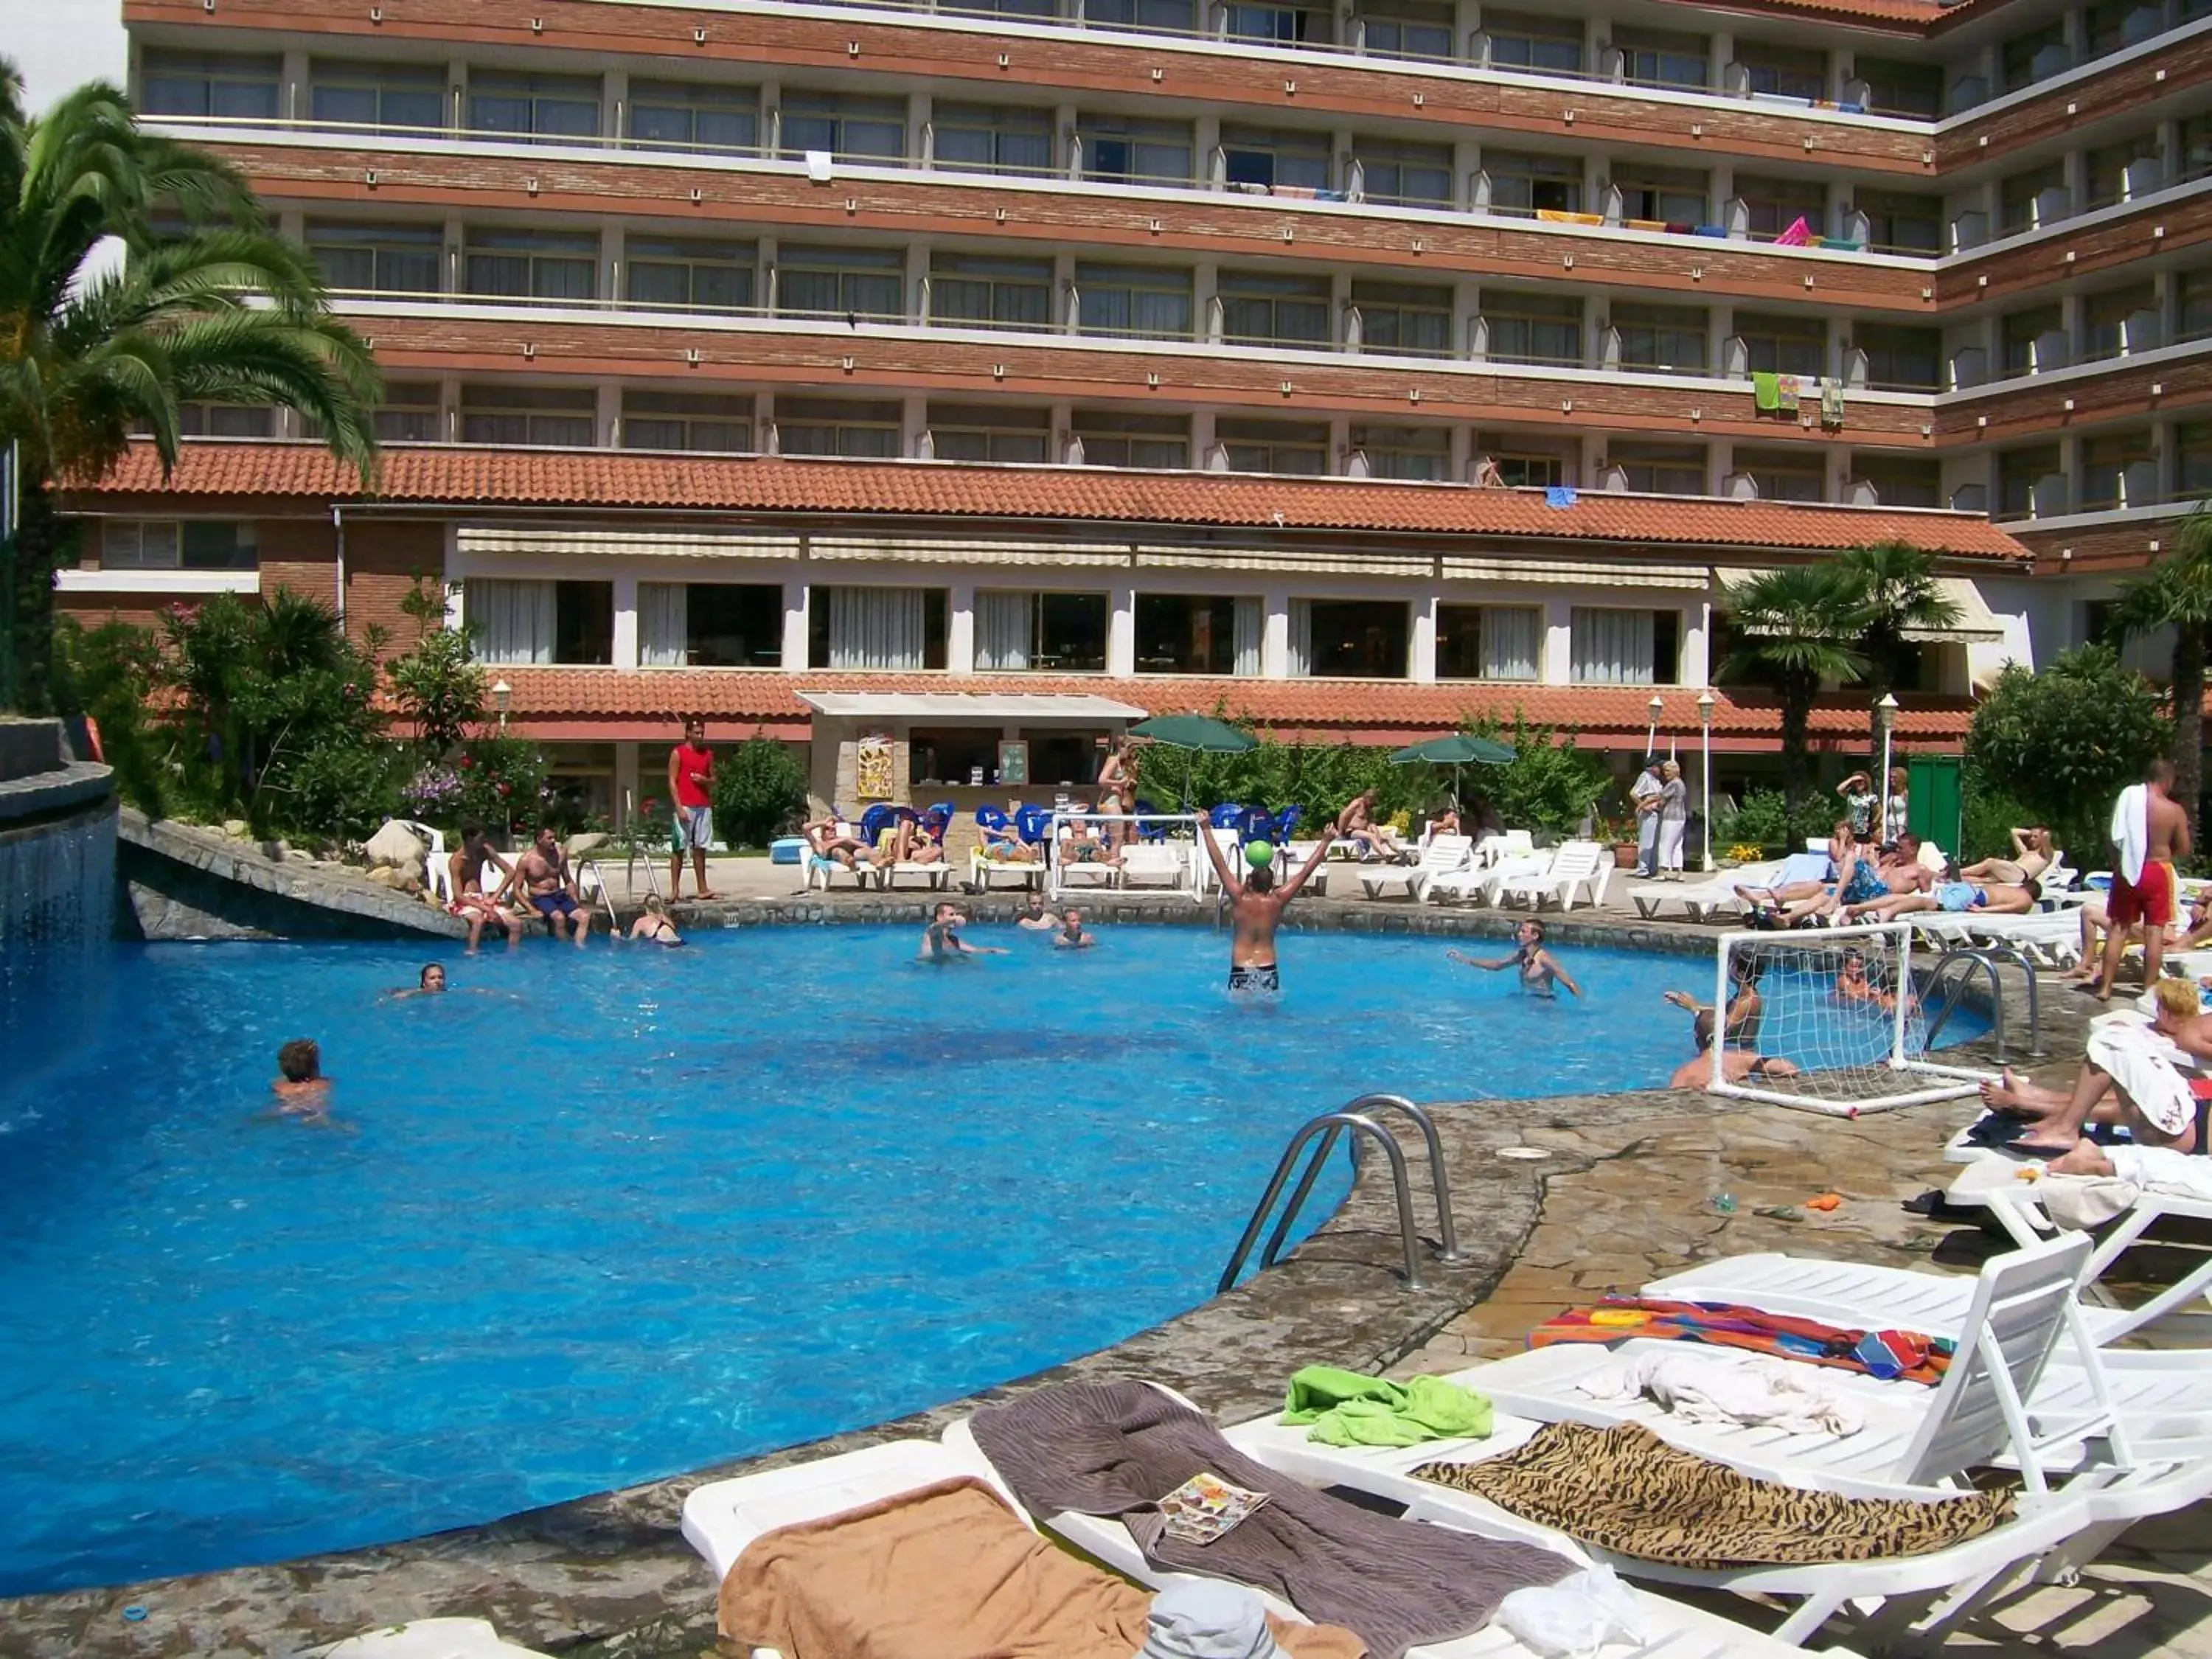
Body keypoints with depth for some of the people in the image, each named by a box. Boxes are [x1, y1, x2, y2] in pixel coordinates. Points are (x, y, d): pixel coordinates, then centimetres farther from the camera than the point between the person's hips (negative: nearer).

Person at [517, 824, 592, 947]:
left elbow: (568, 881, 15)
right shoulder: (526, 860, -10)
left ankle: (578, 947, -24)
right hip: (540, 898, -5)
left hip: (560, 895, 5)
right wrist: (532, 910, -17)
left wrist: (577, 903, 6)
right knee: (559, 917, -34)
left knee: (584, 916, -20)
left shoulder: (560, 853, 3)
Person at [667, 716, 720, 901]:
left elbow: (713, 780, 19)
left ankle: (702, 888, 6)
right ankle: (675, 889, -1)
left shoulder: (708, 754, 13)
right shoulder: (678, 753, -1)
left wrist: (705, 780, -5)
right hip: (685, 807, -5)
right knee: (679, 848, -2)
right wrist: (679, 807, -13)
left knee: (700, 848, 6)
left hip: (704, 807, 5)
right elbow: (672, 781, -5)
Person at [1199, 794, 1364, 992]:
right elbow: (1306, 871, 3)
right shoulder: (1277, 901, -2)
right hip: (1269, 971, 2)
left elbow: (1219, 864, -7)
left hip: (1241, 971, -2)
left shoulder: (1240, 899, -7)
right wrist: (1325, 841, 8)